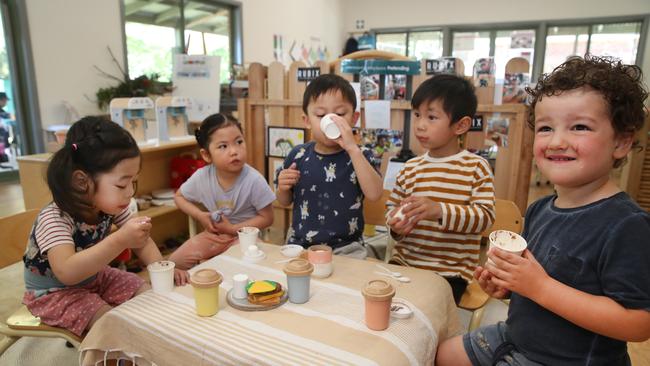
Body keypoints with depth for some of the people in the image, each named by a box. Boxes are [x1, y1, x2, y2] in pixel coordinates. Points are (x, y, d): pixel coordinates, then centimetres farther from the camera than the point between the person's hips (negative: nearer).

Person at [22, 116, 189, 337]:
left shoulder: (110, 207, -14)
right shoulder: (53, 219, -33)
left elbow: (140, 240, -5)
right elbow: (67, 273, -46)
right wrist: (120, 241, -54)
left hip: (95, 278, 6)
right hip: (54, 293, -6)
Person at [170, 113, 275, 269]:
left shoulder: (254, 180, -25)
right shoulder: (201, 177, -14)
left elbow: (267, 218, -15)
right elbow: (179, 197, 6)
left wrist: (232, 228, -21)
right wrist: (200, 216, -11)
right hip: (213, 233, 4)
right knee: (175, 263, -3)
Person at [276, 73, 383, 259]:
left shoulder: (360, 155, -7)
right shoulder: (298, 155, 0)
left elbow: (374, 194, -26)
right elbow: (286, 201, 14)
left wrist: (352, 148, -29)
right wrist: (283, 188, -9)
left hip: (345, 248, -2)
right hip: (300, 244, 2)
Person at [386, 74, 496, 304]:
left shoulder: (476, 167, -5)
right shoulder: (411, 168, 6)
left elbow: (486, 216, -13)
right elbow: (393, 207, 11)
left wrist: (440, 211, -28)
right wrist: (395, 225, -13)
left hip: (450, 270, -3)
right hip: (405, 261, 4)